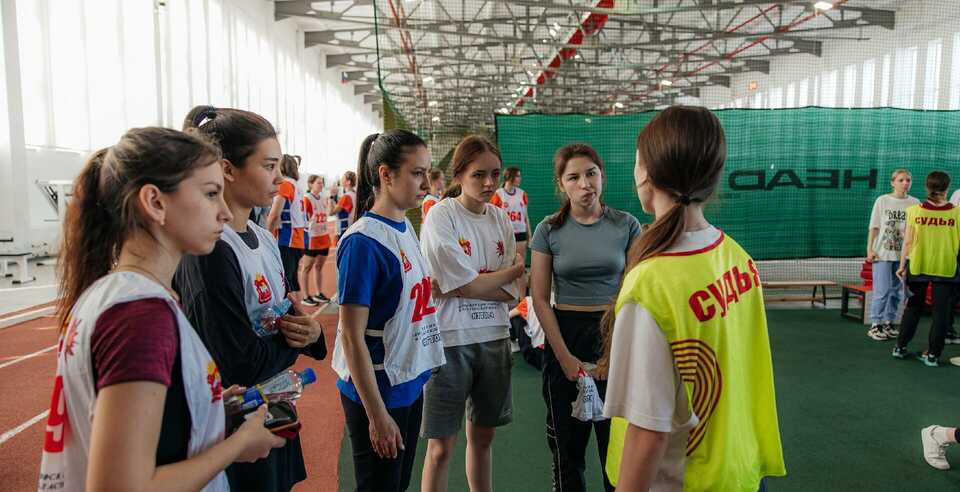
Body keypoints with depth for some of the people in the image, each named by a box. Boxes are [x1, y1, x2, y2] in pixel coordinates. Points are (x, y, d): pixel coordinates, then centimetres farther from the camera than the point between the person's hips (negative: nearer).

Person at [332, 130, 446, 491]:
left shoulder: (406, 228, 3)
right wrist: (377, 415, -18)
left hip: (410, 383, 8)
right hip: (377, 391, -7)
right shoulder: (364, 241, -20)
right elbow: (351, 337, -20)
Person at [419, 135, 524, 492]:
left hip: (493, 338, 5)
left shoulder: (500, 220, 5)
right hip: (449, 341, -5)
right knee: (441, 447, 5)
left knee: (482, 437, 19)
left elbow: (511, 294, -1)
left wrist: (458, 287, -13)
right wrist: (516, 268, -3)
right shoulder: (441, 216, -10)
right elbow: (468, 284, -15)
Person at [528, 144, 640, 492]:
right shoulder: (549, 230, -3)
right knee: (568, 440, 12)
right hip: (565, 334, 0)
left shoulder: (626, 225, -2)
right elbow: (540, 299, -3)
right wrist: (565, 357, -8)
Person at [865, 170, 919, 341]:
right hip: (883, 253, -3)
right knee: (882, 290, -6)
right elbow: (874, 227, -1)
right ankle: (875, 325, 3)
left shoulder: (914, 203, 2)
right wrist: (869, 249, -6)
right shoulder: (882, 201, -3)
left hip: (904, 254, 3)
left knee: (897, 291, 9)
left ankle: (888, 323, 21)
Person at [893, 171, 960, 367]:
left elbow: (908, 242, -3)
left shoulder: (915, 210, -6)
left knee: (913, 307, 16)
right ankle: (932, 355, 12)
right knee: (941, 312, 8)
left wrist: (902, 266, 5)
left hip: (917, 266, 1)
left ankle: (900, 347, 22)